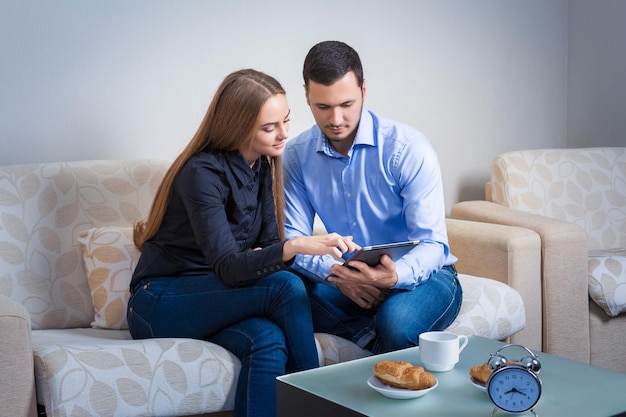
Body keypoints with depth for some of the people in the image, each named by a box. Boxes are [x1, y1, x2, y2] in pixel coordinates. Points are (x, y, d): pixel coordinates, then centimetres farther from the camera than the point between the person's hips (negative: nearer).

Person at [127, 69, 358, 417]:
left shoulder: (263, 166, 3)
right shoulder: (202, 172, -20)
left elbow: (268, 243, 6)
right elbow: (227, 269, -29)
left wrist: (261, 258, -19)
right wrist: (296, 246, -44)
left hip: (209, 301, 6)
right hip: (159, 305, -6)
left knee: (268, 341, -30)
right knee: (286, 287, -28)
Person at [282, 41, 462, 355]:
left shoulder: (409, 148, -16)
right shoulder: (296, 155, -4)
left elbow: (432, 243, -17)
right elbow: (293, 239, -6)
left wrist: (395, 276, -40)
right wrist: (335, 272, -27)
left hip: (421, 274, -3)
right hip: (349, 280, 4)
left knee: (396, 322, -37)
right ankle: (372, 337, -14)